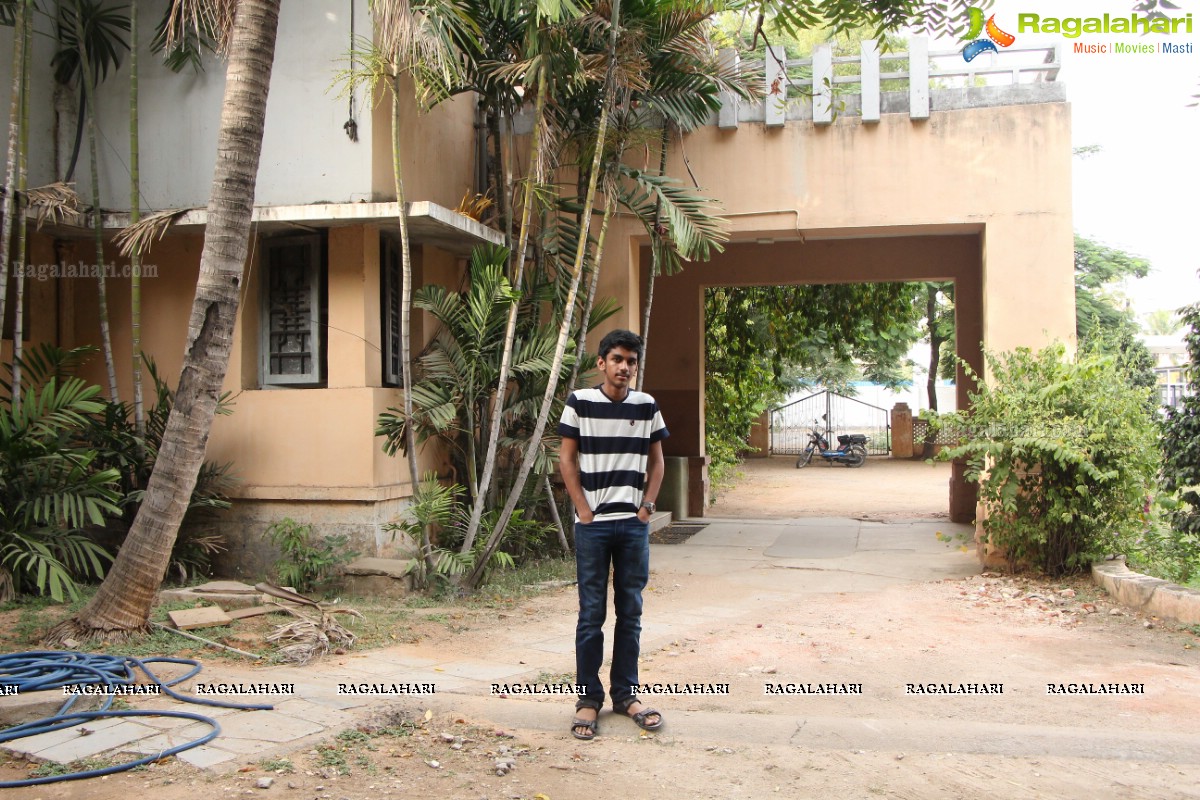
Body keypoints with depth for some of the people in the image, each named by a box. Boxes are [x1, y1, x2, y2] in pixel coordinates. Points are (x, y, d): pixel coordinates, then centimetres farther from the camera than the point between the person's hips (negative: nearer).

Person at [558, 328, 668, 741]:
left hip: (634, 524, 3)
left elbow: (656, 460, 12)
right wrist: (582, 508, -6)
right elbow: (567, 458, 0)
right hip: (593, 524, -3)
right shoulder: (579, 402, -2)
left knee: (630, 613, 9)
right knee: (592, 614, 2)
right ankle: (588, 698, 13)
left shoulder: (647, 406, 5)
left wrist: (647, 505, 2)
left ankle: (625, 693, 21)